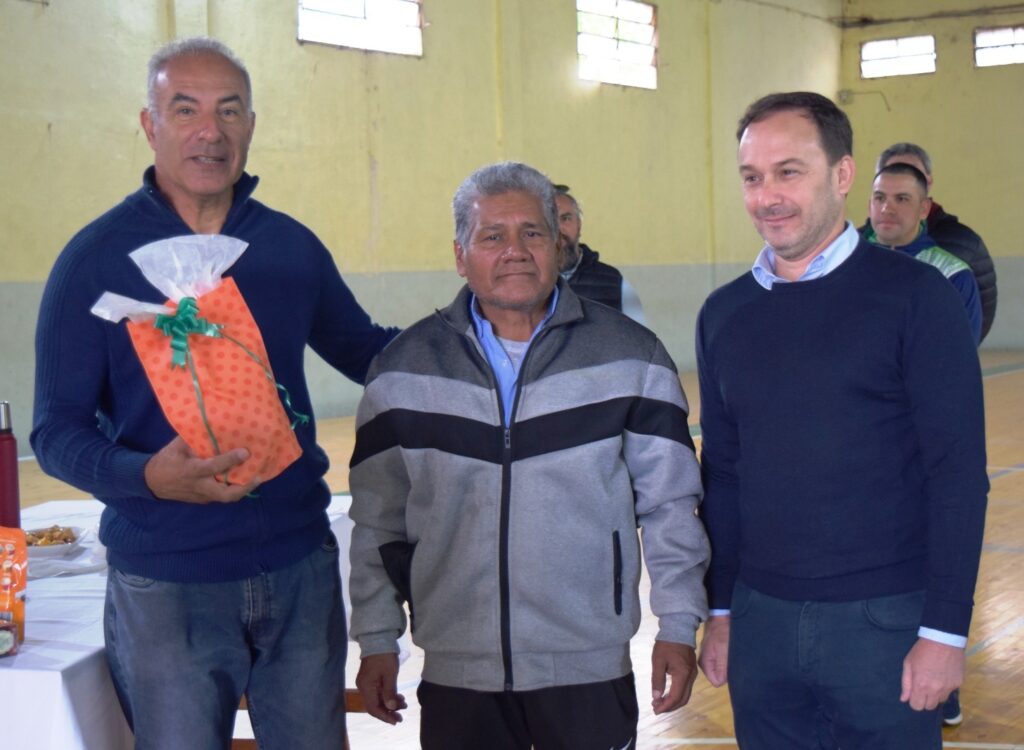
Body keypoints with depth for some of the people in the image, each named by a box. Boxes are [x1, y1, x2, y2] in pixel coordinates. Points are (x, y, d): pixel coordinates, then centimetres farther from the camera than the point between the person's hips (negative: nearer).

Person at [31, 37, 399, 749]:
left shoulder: (292, 247, 6)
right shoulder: (97, 257, -5)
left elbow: (367, 352, 20)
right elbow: (57, 430, -6)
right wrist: (149, 475, -25)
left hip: (300, 568, 3)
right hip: (164, 583, -3)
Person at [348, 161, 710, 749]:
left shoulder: (630, 356, 1)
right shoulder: (405, 369, 5)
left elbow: (669, 503, 4)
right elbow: (378, 520, 9)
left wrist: (678, 625, 2)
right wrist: (377, 641, 8)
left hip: (591, 672, -1)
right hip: (456, 676, 1)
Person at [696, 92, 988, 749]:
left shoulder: (915, 296, -7)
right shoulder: (724, 313, 6)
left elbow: (958, 474, -9)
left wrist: (944, 629, -12)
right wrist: (720, 608, 10)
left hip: (884, 620, -4)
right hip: (760, 619, 4)